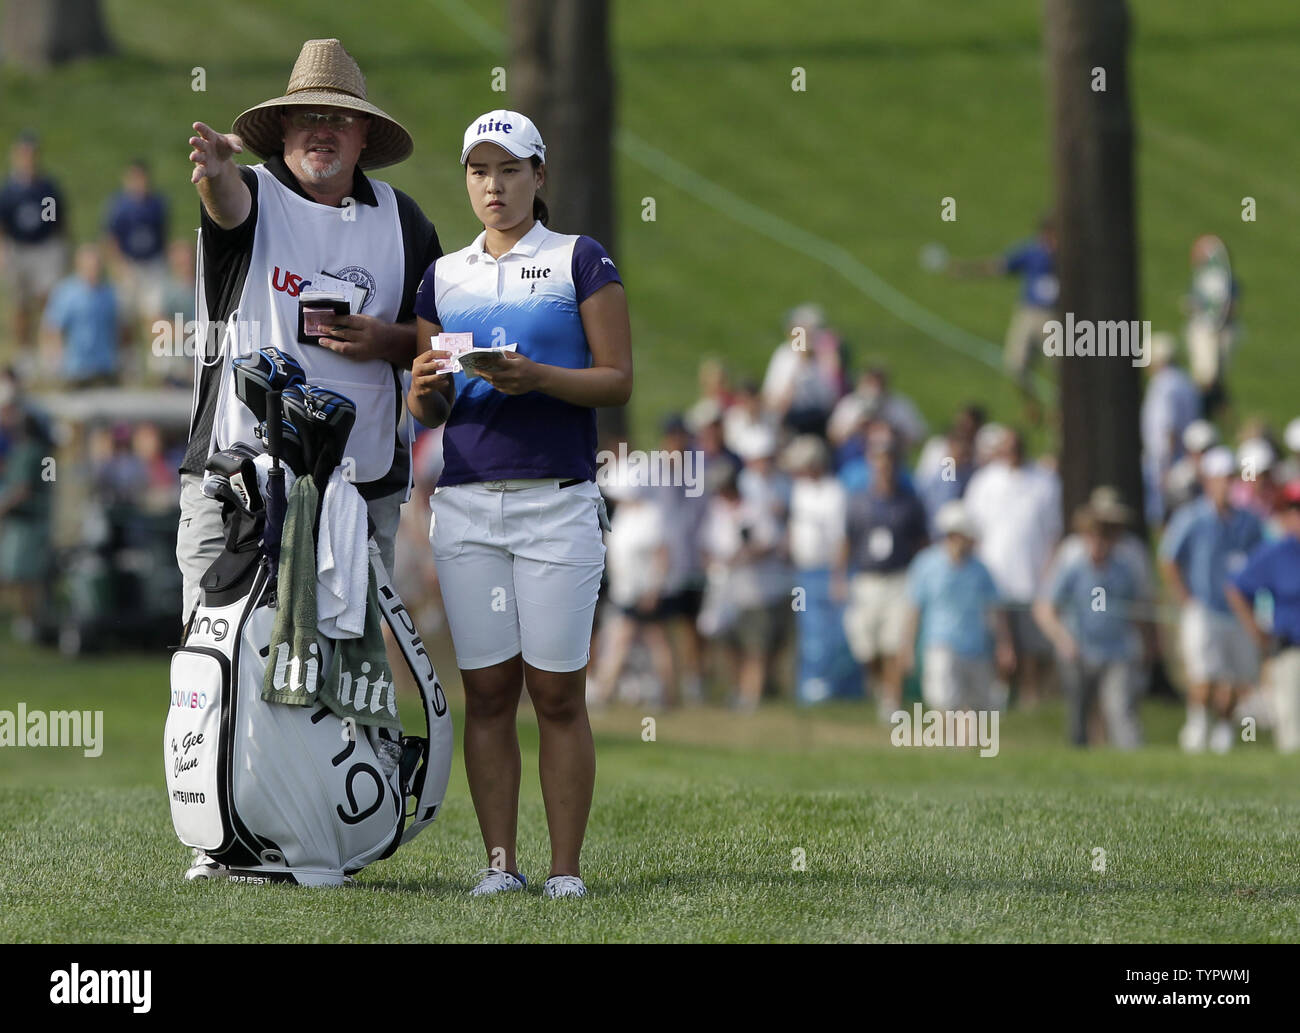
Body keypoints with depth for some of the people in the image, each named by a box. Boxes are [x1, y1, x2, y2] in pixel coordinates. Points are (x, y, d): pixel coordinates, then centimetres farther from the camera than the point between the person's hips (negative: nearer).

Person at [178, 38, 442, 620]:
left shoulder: (401, 220, 13)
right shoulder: (252, 192, 4)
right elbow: (228, 203, -22)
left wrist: (387, 342, -7)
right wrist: (216, 169, -46)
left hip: (364, 484, 3)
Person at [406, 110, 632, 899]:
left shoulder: (581, 262, 4)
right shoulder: (446, 277, 16)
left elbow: (619, 381, -2)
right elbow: (428, 412, 17)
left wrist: (537, 378, -17)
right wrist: (427, 387, -6)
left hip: (558, 500, -4)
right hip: (466, 501, 4)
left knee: (558, 692, -4)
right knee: (487, 689, 2)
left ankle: (567, 867, -1)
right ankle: (501, 862, 7)